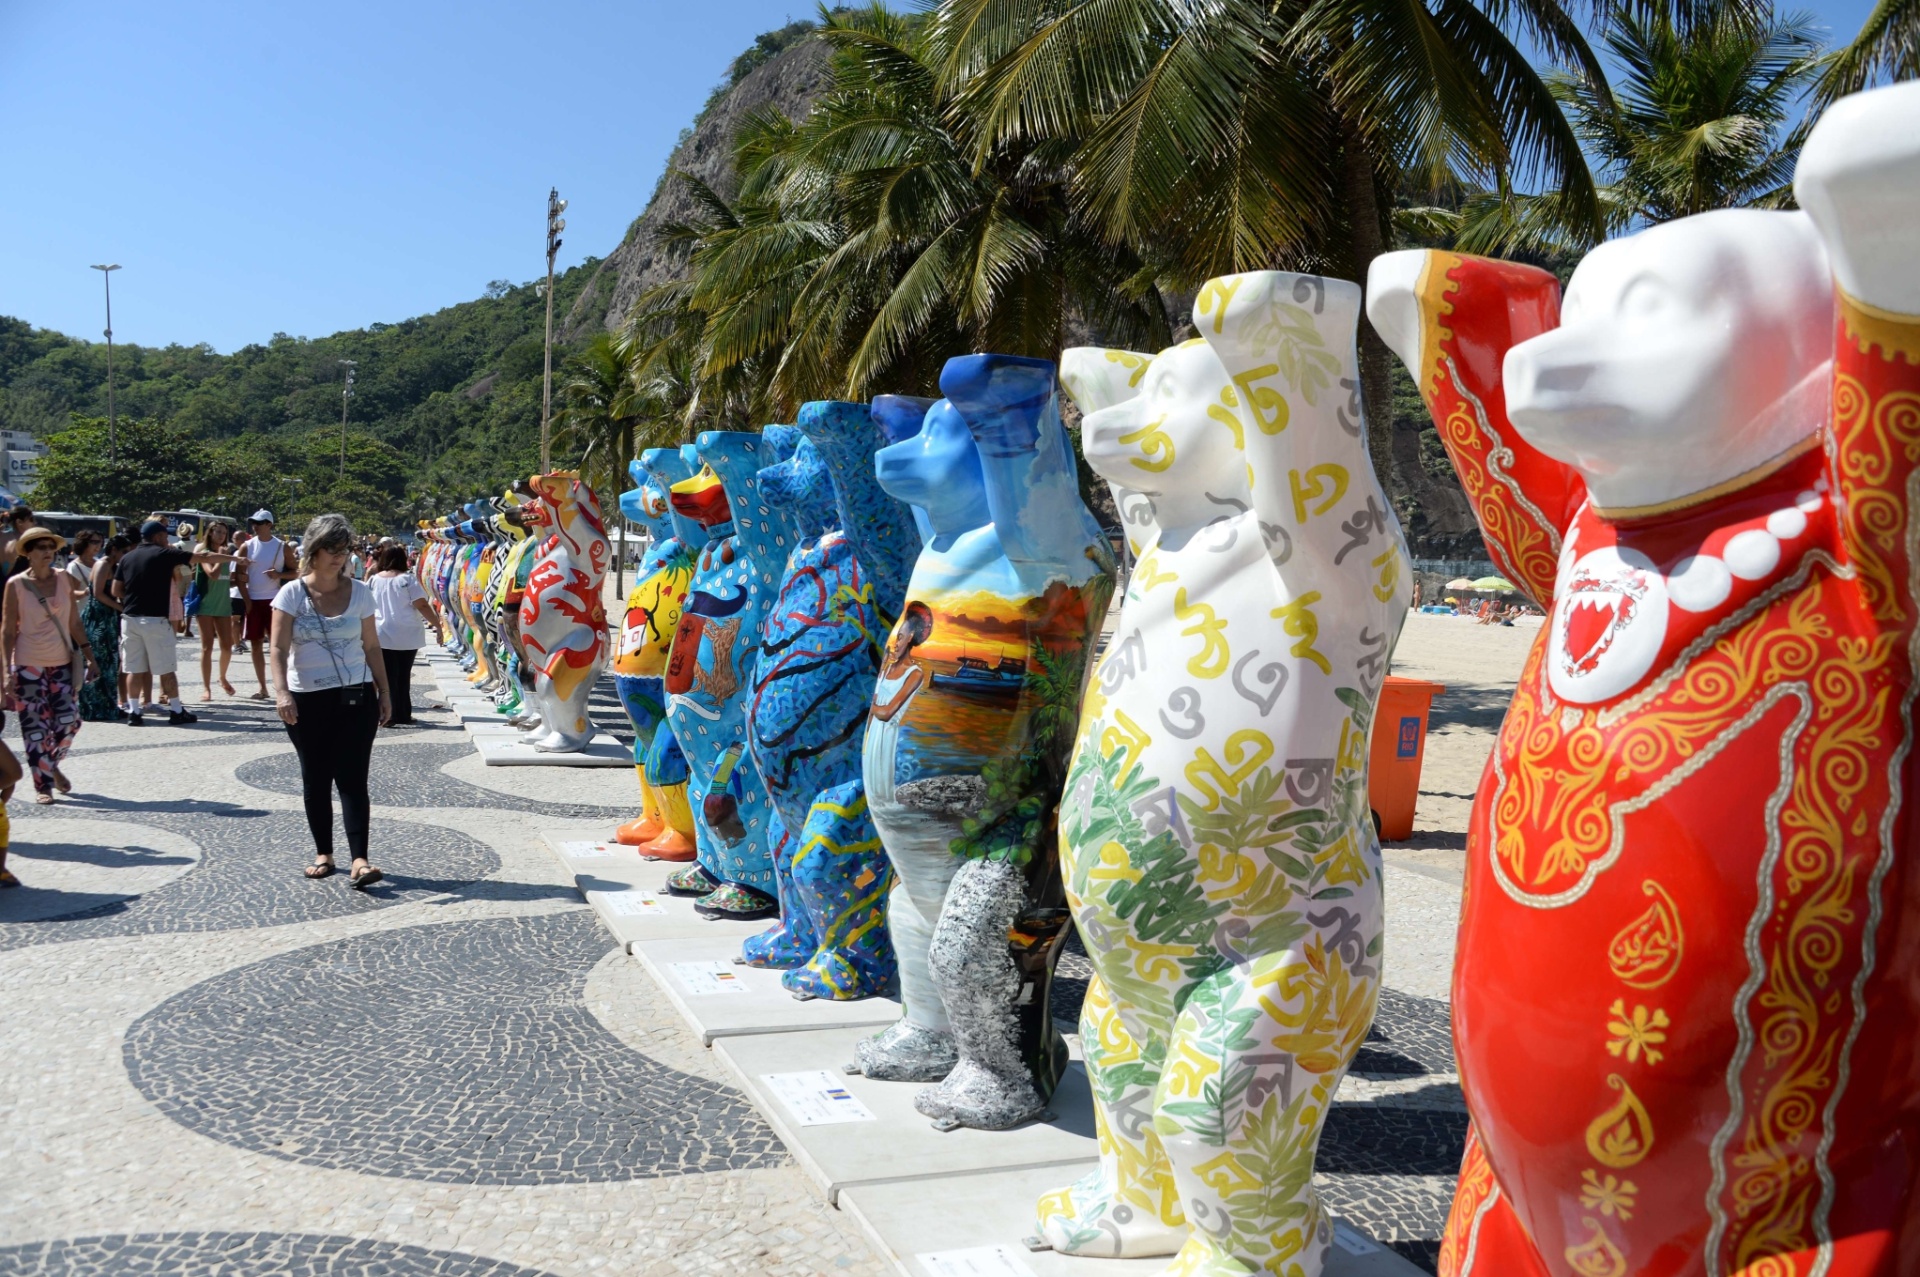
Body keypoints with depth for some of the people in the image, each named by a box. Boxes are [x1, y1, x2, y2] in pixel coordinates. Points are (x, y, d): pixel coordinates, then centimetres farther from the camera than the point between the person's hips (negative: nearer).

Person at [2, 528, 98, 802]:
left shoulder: (64, 579, 4)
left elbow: (74, 623, 9)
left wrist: (90, 658, 6)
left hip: (62, 663, 3)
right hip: (28, 666, -3)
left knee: (69, 720, -3)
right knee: (36, 728, -1)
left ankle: (53, 765, 25)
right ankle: (43, 786, 9)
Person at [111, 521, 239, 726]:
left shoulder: (127, 558, 10)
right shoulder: (165, 554, -3)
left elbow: (116, 590, 9)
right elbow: (204, 558, 1)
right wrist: (233, 558, 9)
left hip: (130, 618, 5)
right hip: (155, 619, -5)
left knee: (134, 669, 8)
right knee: (167, 669, 2)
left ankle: (133, 711, 7)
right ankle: (176, 711, 7)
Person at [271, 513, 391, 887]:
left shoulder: (359, 592, 3)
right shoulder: (292, 593, -3)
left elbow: (371, 646, 9)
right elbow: (279, 648, -9)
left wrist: (384, 692, 7)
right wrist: (281, 692, -23)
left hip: (355, 697, 0)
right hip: (307, 700, 0)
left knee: (352, 778, -5)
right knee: (316, 779, 9)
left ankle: (359, 859, -10)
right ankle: (323, 853, 22)